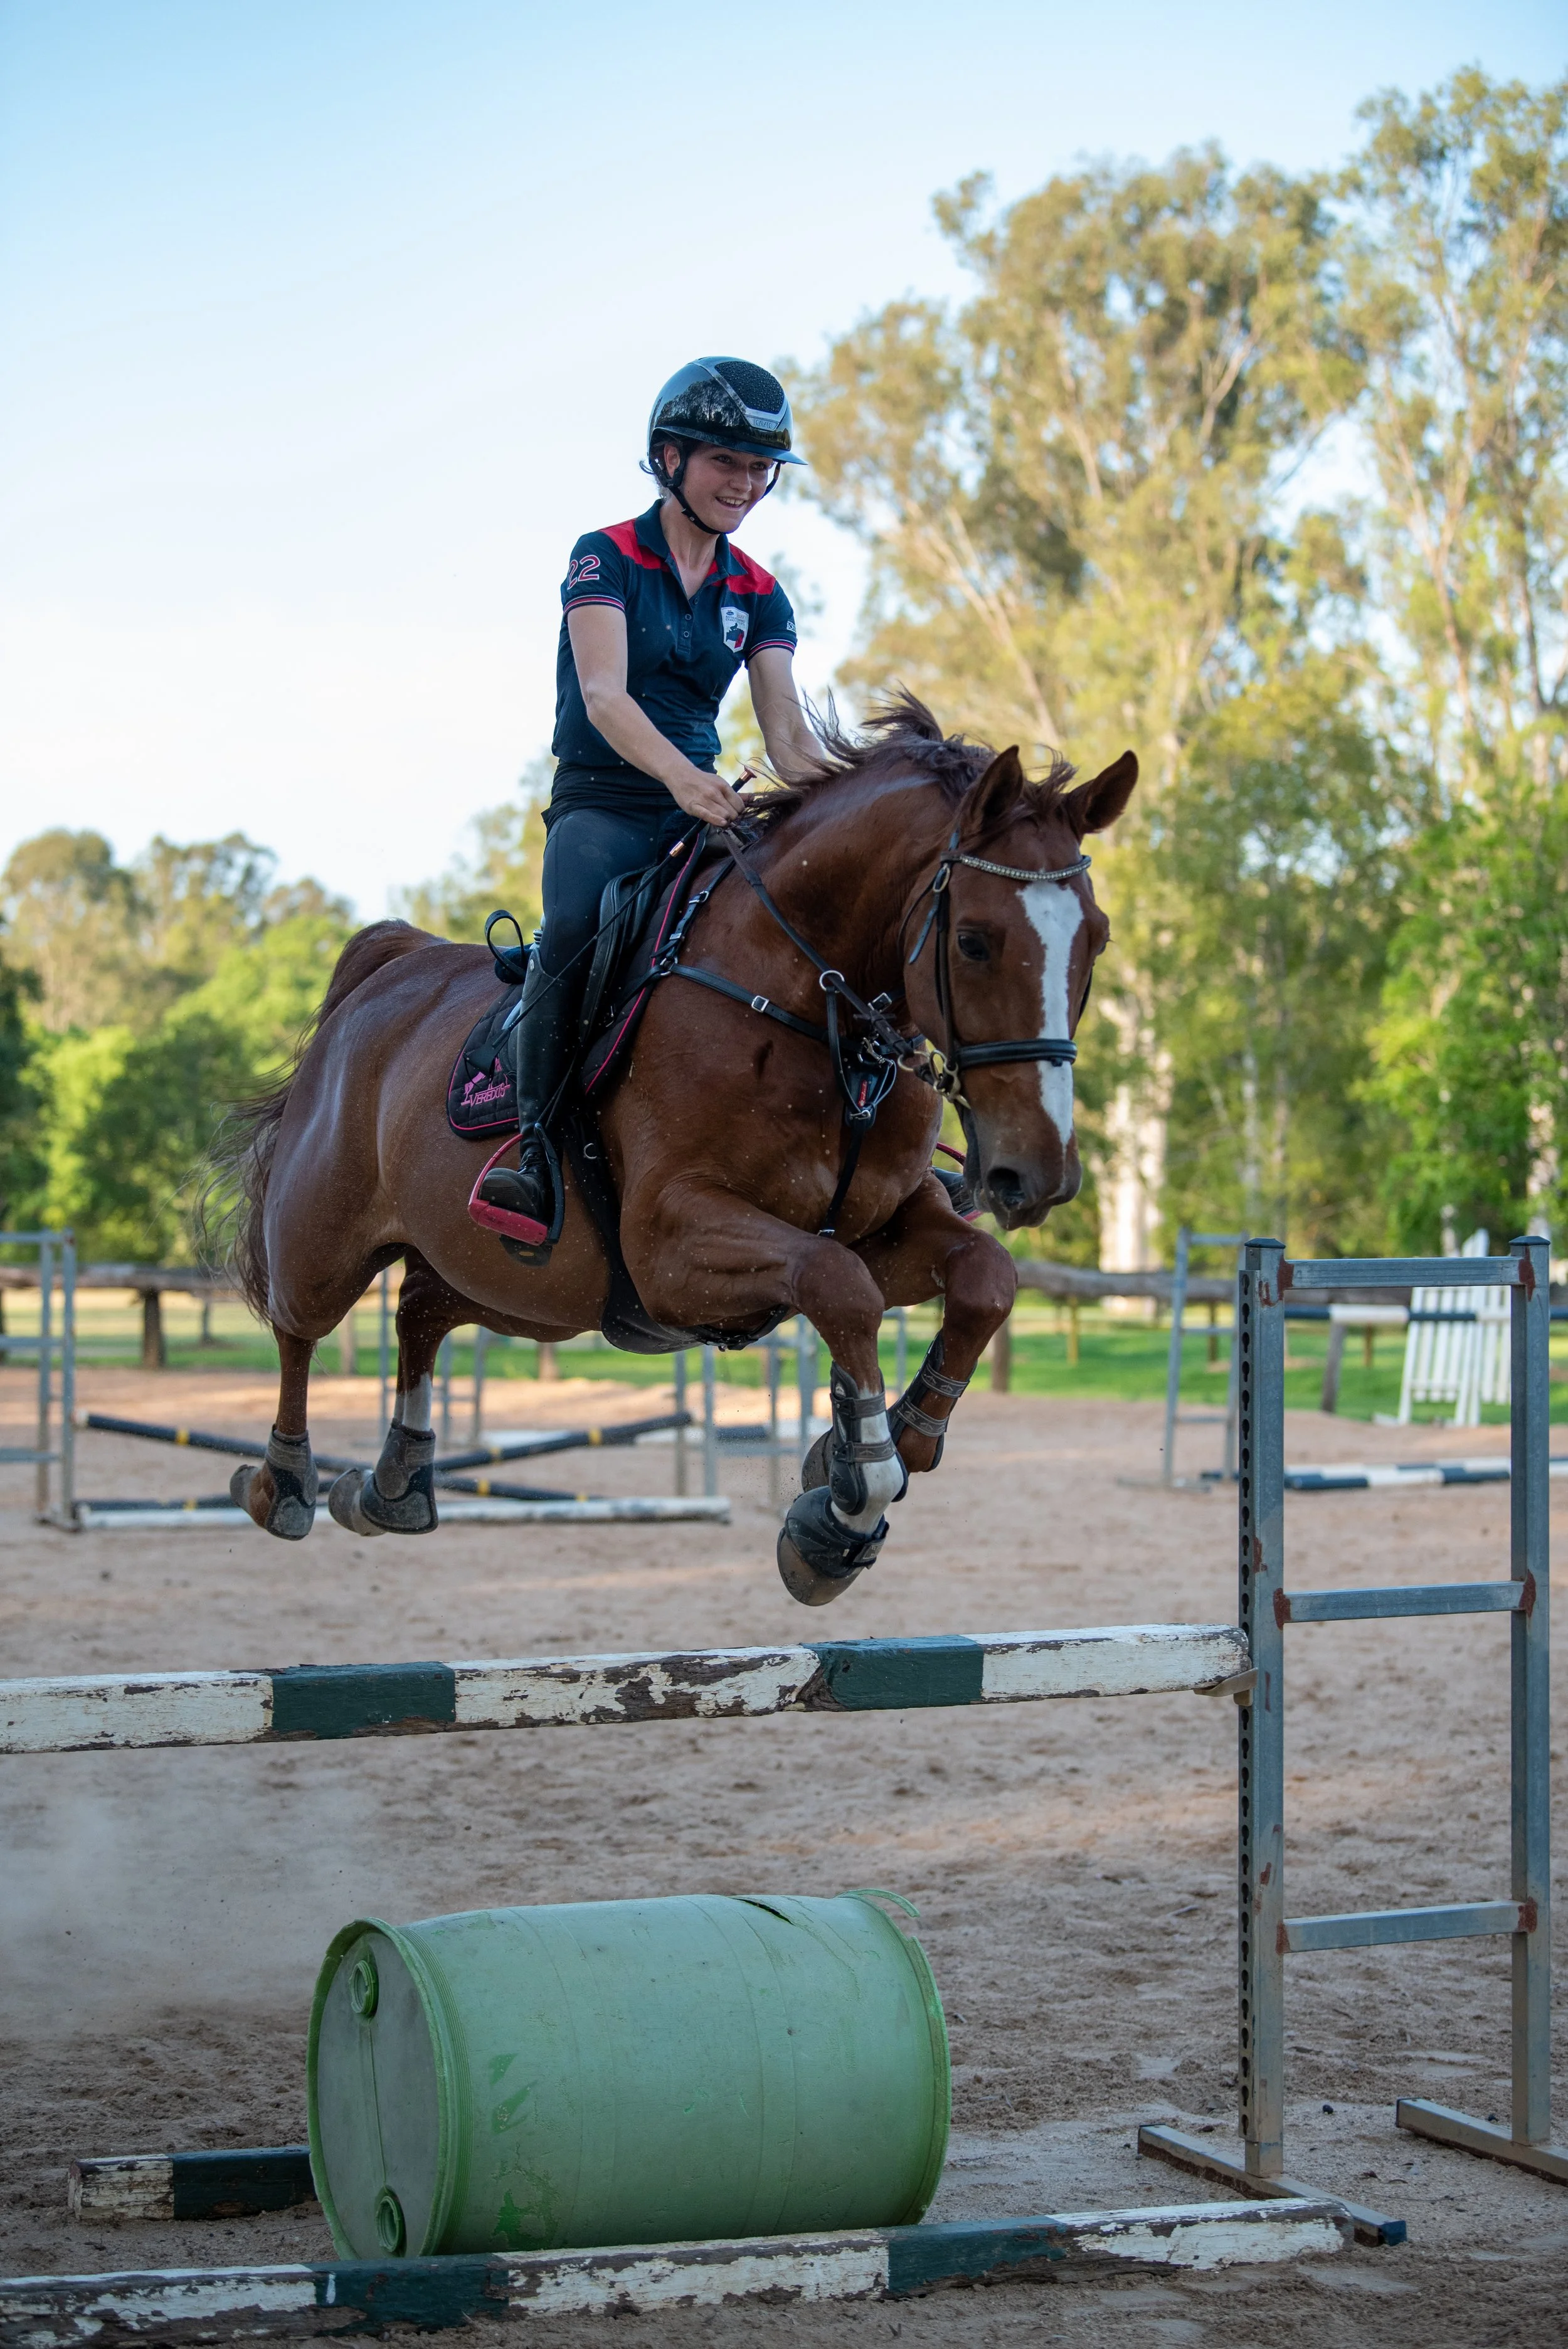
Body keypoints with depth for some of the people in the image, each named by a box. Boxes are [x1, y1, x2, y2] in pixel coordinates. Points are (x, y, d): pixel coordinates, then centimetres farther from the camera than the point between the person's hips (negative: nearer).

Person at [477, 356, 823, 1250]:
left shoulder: (758, 595, 11)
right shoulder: (605, 559, -4)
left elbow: (787, 730, 0)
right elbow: (604, 696, -19)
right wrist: (679, 774, -39)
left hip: (705, 808, 5)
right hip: (601, 804, -5)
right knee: (575, 930, -35)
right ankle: (538, 1152, -32)